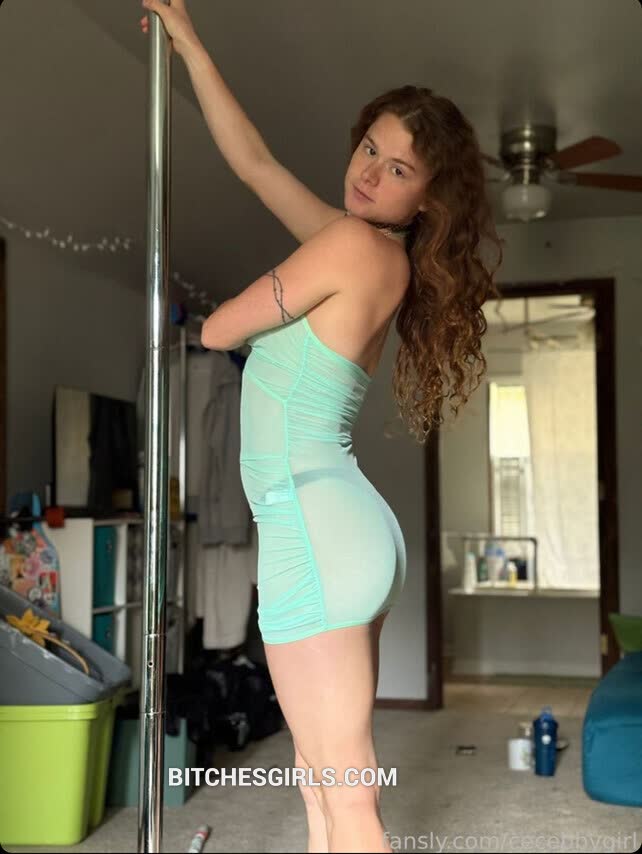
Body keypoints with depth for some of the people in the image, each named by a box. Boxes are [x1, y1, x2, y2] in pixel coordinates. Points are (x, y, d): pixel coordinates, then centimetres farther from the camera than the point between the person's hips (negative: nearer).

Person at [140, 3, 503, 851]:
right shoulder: (377, 253, 15)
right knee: (324, 782, 14)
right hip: (354, 529, 10)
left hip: (315, 529, -10)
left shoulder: (354, 244, -10)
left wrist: (219, 319, 21)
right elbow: (254, 159, 23)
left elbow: (218, 331, -3)